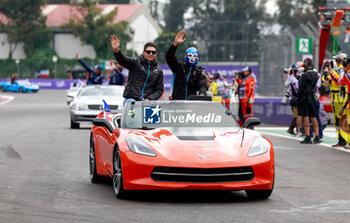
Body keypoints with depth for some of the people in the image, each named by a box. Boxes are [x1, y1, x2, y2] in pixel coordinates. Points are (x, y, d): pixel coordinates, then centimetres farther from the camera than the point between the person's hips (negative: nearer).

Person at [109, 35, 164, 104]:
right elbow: (123, 60, -14)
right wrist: (116, 51, -36)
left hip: (147, 102, 2)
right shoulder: (135, 63, 5)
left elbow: (159, 90, 14)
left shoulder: (158, 70, 13)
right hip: (131, 99, -2)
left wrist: (149, 99, -5)